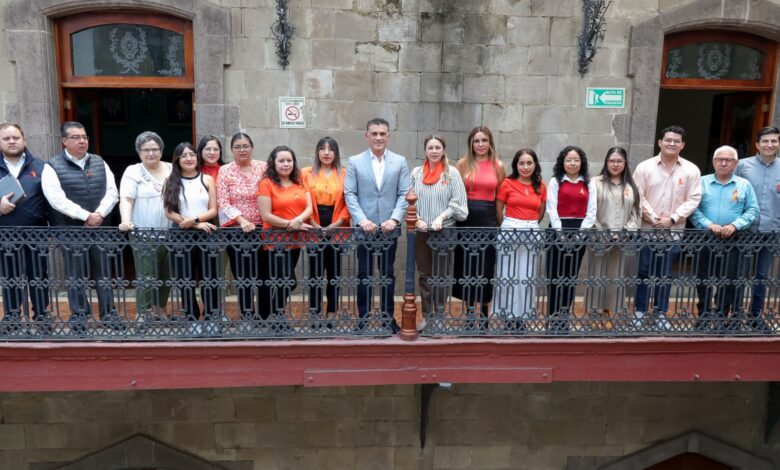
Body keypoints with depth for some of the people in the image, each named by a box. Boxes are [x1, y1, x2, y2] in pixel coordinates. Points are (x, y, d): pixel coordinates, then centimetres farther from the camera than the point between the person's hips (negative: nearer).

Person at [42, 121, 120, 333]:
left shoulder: (99, 163, 10)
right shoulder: (53, 167, -3)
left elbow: (112, 193, 4)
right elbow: (57, 199, -14)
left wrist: (99, 214, -12)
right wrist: (86, 216, -18)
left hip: (100, 227, 3)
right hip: (70, 229, -3)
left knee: (104, 273, 8)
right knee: (76, 275, 5)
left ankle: (109, 314, 17)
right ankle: (78, 317, 16)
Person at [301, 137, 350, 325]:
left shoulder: (345, 174, 5)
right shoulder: (306, 173, 5)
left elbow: (349, 202, 0)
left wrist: (336, 224, -10)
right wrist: (314, 225, -11)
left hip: (337, 230, 1)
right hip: (314, 230, 0)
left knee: (334, 273, 6)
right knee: (315, 273, 1)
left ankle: (331, 315, 15)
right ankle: (315, 315, 9)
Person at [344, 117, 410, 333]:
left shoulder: (400, 162, 5)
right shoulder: (354, 162, 2)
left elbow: (404, 194, 0)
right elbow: (350, 195, -3)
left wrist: (395, 219, -13)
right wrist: (361, 220, -15)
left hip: (389, 229, 1)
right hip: (365, 229, -1)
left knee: (388, 275, 10)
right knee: (364, 275, 8)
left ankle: (388, 317, 21)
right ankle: (363, 318, 19)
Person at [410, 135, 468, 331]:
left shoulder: (452, 172, -2)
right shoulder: (416, 173, 5)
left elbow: (458, 202, -4)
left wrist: (441, 217, -14)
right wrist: (417, 220, -7)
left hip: (444, 231, -2)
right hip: (421, 231, 3)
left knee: (441, 274, 2)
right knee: (424, 274, 9)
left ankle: (439, 315, 14)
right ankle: (426, 314, 18)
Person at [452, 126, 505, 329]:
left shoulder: (498, 166, 4)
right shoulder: (462, 163, 3)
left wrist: (499, 220, 6)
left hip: (488, 220, 0)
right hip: (466, 219, 0)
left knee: (486, 267, 3)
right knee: (466, 266, 5)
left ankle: (484, 314, 16)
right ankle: (469, 313, 18)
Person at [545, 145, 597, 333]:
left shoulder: (589, 184, 9)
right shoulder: (556, 182, 3)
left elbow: (591, 212, 3)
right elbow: (552, 209, -5)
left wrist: (580, 233, -10)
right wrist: (562, 234, -14)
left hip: (579, 231, 2)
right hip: (558, 230, -2)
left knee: (571, 277, 7)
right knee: (555, 276, -1)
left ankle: (564, 317, 15)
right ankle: (553, 317, 6)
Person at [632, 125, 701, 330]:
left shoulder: (691, 170, 2)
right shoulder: (645, 167, -1)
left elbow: (693, 199, -1)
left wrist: (672, 219, -12)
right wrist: (653, 217, -12)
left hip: (673, 231, 1)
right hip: (647, 229, -1)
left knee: (665, 274, 8)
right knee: (644, 272, 5)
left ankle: (660, 312, 19)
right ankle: (640, 310, 17)